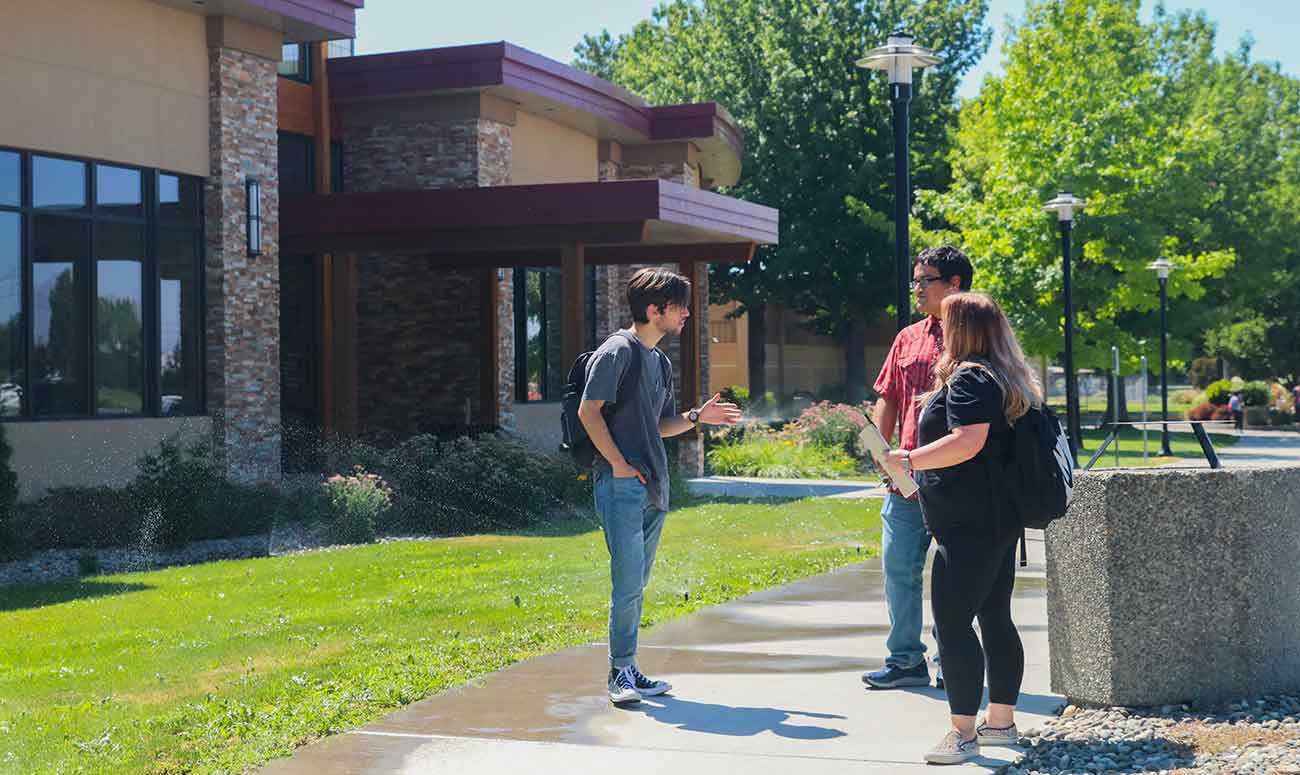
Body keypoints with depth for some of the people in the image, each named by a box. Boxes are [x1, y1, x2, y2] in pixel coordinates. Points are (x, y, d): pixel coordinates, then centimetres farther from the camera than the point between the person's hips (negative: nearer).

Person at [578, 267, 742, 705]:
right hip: (622, 486, -9)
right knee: (628, 582, -11)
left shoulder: (660, 361, 19)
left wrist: (697, 417, 7)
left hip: (653, 488, 9)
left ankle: (627, 671, 17)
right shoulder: (618, 351, -8)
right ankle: (620, 673, -4)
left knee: (636, 584, 12)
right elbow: (588, 411, -14)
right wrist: (619, 464, -16)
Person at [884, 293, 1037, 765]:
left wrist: (911, 460, -19)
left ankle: (963, 733, -9)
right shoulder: (1006, 379, 17)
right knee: (995, 619, 14)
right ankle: (1001, 722, 21)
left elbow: (967, 442, -26)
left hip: (968, 525, -11)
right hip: (999, 520, 11)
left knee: (952, 622, -9)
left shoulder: (968, 378, -14)